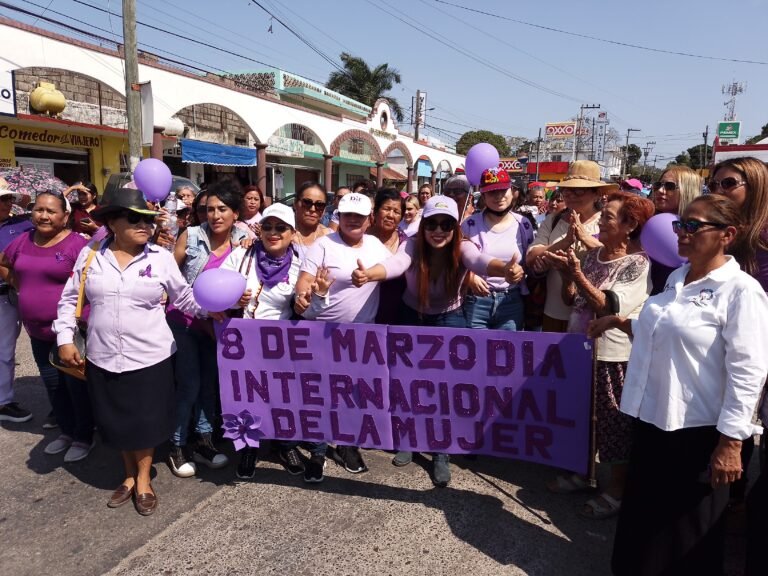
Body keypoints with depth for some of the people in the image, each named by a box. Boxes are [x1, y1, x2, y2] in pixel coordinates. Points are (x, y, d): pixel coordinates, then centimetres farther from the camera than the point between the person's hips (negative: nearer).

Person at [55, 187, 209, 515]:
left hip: (150, 357, -2)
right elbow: (69, 300, 8)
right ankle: (129, 475, 39)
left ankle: (143, 480, 33)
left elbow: (183, 297, 1)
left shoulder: (161, 258, -5)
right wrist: (65, 338, 1)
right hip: (103, 358, 2)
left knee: (147, 421, 9)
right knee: (117, 421, 15)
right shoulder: (90, 255, 0)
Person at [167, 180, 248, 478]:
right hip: (184, 321, -3)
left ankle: (203, 442, 27)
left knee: (209, 382, 13)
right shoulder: (191, 236, -11)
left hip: (217, 323, 3)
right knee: (189, 384, -1)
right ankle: (177, 447, 17)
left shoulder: (243, 242, -4)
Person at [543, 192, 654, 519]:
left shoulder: (639, 263, -13)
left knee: (615, 424, 7)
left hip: (613, 356, -7)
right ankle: (584, 473, 37)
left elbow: (611, 307, -22)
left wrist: (576, 273, -25)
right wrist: (564, 273, -7)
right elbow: (570, 300, 9)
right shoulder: (592, 256, 6)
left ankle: (615, 490, 23)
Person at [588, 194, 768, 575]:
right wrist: (619, 322, 7)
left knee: (686, 531, 14)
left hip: (697, 430, -7)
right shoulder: (676, 279, 7)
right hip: (652, 418, 7)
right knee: (642, 518, 22)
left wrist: (730, 443, -18)